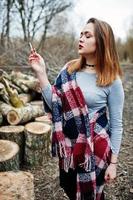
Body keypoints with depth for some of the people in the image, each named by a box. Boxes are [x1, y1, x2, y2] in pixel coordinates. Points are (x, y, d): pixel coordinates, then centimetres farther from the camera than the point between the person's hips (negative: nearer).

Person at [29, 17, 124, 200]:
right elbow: (54, 104, -7)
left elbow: (116, 125, -10)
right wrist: (41, 72, -15)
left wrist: (113, 162, -9)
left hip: (95, 148, -4)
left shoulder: (112, 81, -14)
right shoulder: (69, 69, -3)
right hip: (68, 145, 4)